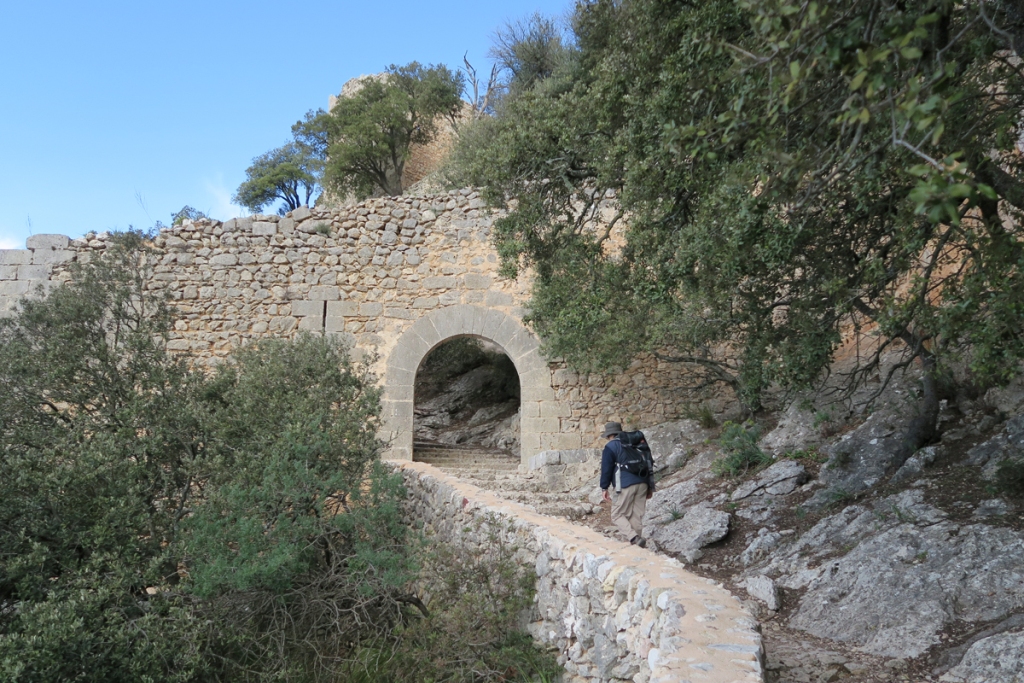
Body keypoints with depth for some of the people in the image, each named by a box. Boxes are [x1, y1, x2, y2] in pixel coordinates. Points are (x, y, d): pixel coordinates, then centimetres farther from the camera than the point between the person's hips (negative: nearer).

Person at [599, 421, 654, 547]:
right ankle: (637, 541, 9)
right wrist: (650, 486, 25)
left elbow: (606, 469, -4)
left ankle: (635, 538, -16)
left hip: (625, 485, -6)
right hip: (642, 484, 6)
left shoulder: (610, 447, 1)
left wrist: (604, 488, 2)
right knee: (637, 516, 10)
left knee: (618, 515, 1)